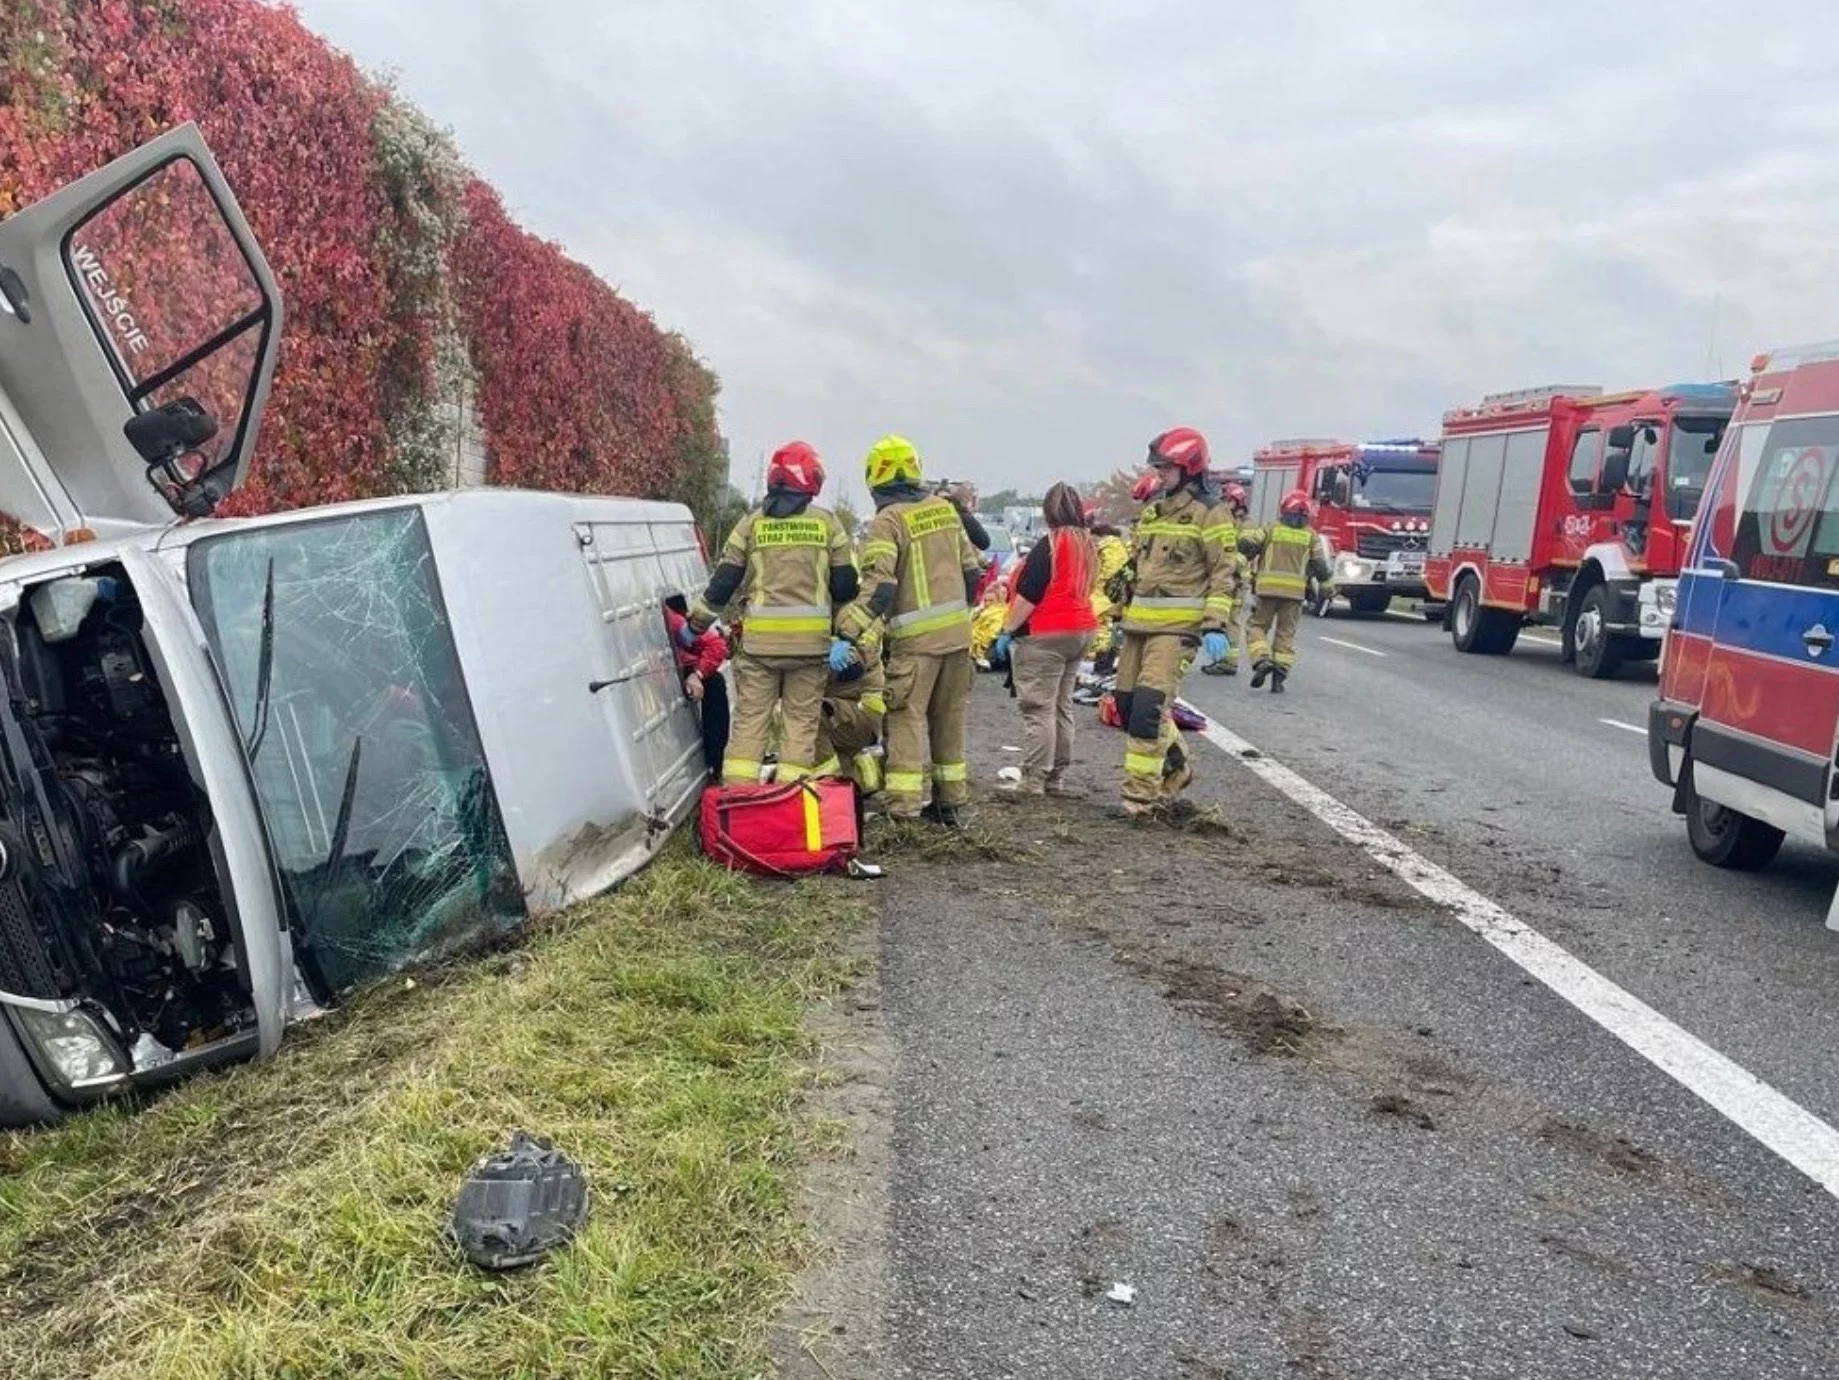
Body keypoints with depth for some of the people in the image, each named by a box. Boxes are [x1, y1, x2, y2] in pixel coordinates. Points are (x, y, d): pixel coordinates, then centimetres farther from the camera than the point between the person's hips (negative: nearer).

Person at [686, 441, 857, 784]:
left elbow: (723, 582, 6)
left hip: (760, 640, 1)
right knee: (801, 722, 7)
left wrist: (694, 625, 16)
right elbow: (846, 585, 2)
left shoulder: (752, 523, 5)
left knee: (748, 719, 7)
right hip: (812, 640, 0)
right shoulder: (827, 523, 3)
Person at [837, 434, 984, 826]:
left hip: (916, 640, -6)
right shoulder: (945, 509, 9)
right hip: (957, 633, 7)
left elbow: (878, 587, -21)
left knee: (908, 721, -4)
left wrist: (852, 637, -23)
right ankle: (950, 802, 25)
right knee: (949, 719, 15)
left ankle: (904, 812, -7)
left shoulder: (888, 521, -11)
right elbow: (971, 569, 15)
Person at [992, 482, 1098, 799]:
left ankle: (1033, 781, -5)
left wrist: (1008, 631, -12)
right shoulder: (1087, 544, 10)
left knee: (1038, 708, -6)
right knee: (1061, 706, 14)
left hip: (1044, 635, -9)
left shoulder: (1050, 544, -15)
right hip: (1081, 631, 9)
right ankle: (1056, 778, 20)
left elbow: (1028, 594, -18)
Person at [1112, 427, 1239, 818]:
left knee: (1150, 705, -15)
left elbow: (1225, 573, -10)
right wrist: (1121, 609, 24)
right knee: (1128, 702, 10)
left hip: (1177, 625, -8)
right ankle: (1174, 769, 29)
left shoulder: (1209, 514, -7)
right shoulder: (1151, 509, 16)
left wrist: (1216, 625, -18)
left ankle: (1141, 792, -7)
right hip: (1140, 622, 8)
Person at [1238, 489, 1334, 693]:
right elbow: (1320, 565, 9)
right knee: (1286, 633, 9)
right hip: (1295, 590, 1)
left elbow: (1247, 542, -7)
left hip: (1268, 587, -1)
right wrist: (1329, 586, 22)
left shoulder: (1271, 530, 5)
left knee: (1258, 625, 11)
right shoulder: (1310, 535, 9)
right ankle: (1280, 673, 2)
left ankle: (1261, 659, -12)